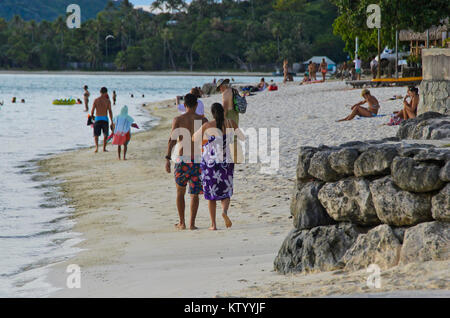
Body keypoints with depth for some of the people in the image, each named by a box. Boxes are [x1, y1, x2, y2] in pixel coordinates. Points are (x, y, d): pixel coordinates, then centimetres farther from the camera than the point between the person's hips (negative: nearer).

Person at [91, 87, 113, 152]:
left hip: (97, 119, 1)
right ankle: (104, 148, 15)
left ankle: (96, 146, -12)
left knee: (96, 134, 10)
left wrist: (92, 117, 19)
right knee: (105, 134, 17)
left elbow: (92, 111, -1)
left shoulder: (96, 100, -1)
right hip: (105, 119, 0)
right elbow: (110, 111, -6)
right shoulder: (107, 101, -3)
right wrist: (112, 122, -3)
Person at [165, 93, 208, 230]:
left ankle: (182, 223, 13)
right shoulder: (203, 120, 2)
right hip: (198, 160, 0)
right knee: (194, 194, 7)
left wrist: (168, 158, -12)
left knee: (180, 192, 15)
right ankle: (192, 223, 2)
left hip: (182, 160, 0)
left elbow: (172, 139, -10)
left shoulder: (178, 120, -1)